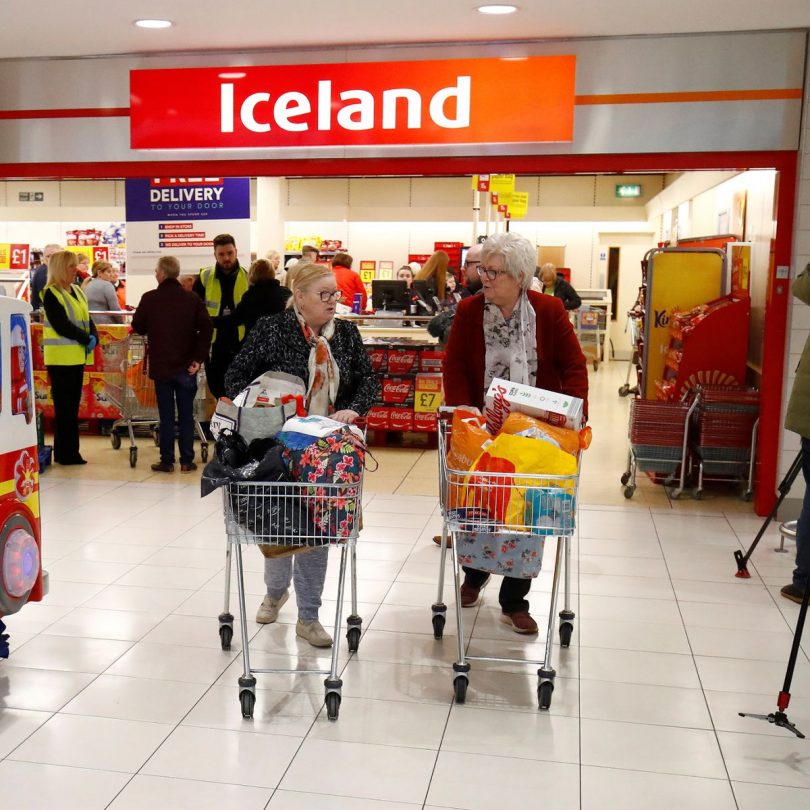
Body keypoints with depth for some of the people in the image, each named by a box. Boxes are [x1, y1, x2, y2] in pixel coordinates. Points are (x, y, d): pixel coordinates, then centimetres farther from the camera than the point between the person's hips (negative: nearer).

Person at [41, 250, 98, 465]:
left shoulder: (77, 291, 14)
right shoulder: (51, 294, -9)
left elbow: (87, 319, 12)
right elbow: (62, 325, -18)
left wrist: (94, 338, -7)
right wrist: (86, 339, -15)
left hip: (77, 356, 8)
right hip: (61, 358, -8)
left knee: (73, 406, 10)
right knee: (64, 407, -3)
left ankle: (70, 452, 17)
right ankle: (64, 453, 3)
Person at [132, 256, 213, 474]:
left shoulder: (149, 298, -6)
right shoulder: (192, 298, -3)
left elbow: (138, 327, 2)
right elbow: (206, 327, -9)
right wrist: (199, 358, -7)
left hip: (161, 365, -1)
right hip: (186, 366, 1)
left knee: (166, 415, 6)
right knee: (186, 415, 8)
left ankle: (167, 461, 9)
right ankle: (187, 461, 11)